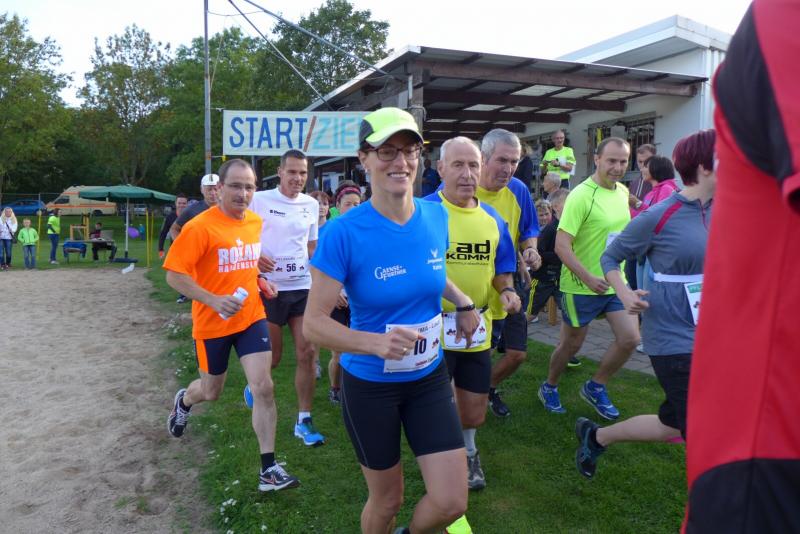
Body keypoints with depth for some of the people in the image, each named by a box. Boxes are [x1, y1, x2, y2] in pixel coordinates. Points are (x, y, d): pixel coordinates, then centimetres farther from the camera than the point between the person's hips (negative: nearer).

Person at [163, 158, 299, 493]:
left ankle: (268, 469, 2)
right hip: (213, 323, -3)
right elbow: (174, 275, -18)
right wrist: (214, 300, -28)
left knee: (263, 387, -8)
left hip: (251, 317, 3)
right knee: (211, 391, 16)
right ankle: (184, 401, 54)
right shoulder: (199, 226, -17)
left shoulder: (257, 223, 1)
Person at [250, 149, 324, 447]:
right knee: (272, 357, 8)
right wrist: (254, 257, -22)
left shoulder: (312, 205, 7)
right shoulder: (260, 200, -6)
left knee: (307, 353, -2)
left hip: (303, 288, 3)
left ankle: (304, 421, 9)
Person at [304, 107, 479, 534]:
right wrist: (374, 342, -35)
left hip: (429, 377, 4)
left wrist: (463, 302, 3)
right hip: (369, 385, -3)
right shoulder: (344, 232, -22)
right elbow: (313, 323, -20)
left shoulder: (436, 216, -8)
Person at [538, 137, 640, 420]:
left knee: (630, 339, -2)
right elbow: (561, 245, -23)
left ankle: (595, 388, 21)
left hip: (616, 282, 6)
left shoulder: (623, 191, 5)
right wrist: (588, 277, -30)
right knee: (571, 344, 9)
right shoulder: (581, 195, -19)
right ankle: (549, 388, 35)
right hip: (581, 287, -6)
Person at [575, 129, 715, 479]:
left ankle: (595, 436, 35)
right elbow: (610, 257, -3)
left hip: (709, 332, 7)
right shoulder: (659, 217, -13)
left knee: (673, 425, 15)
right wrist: (624, 293, -19)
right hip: (673, 336, -7)